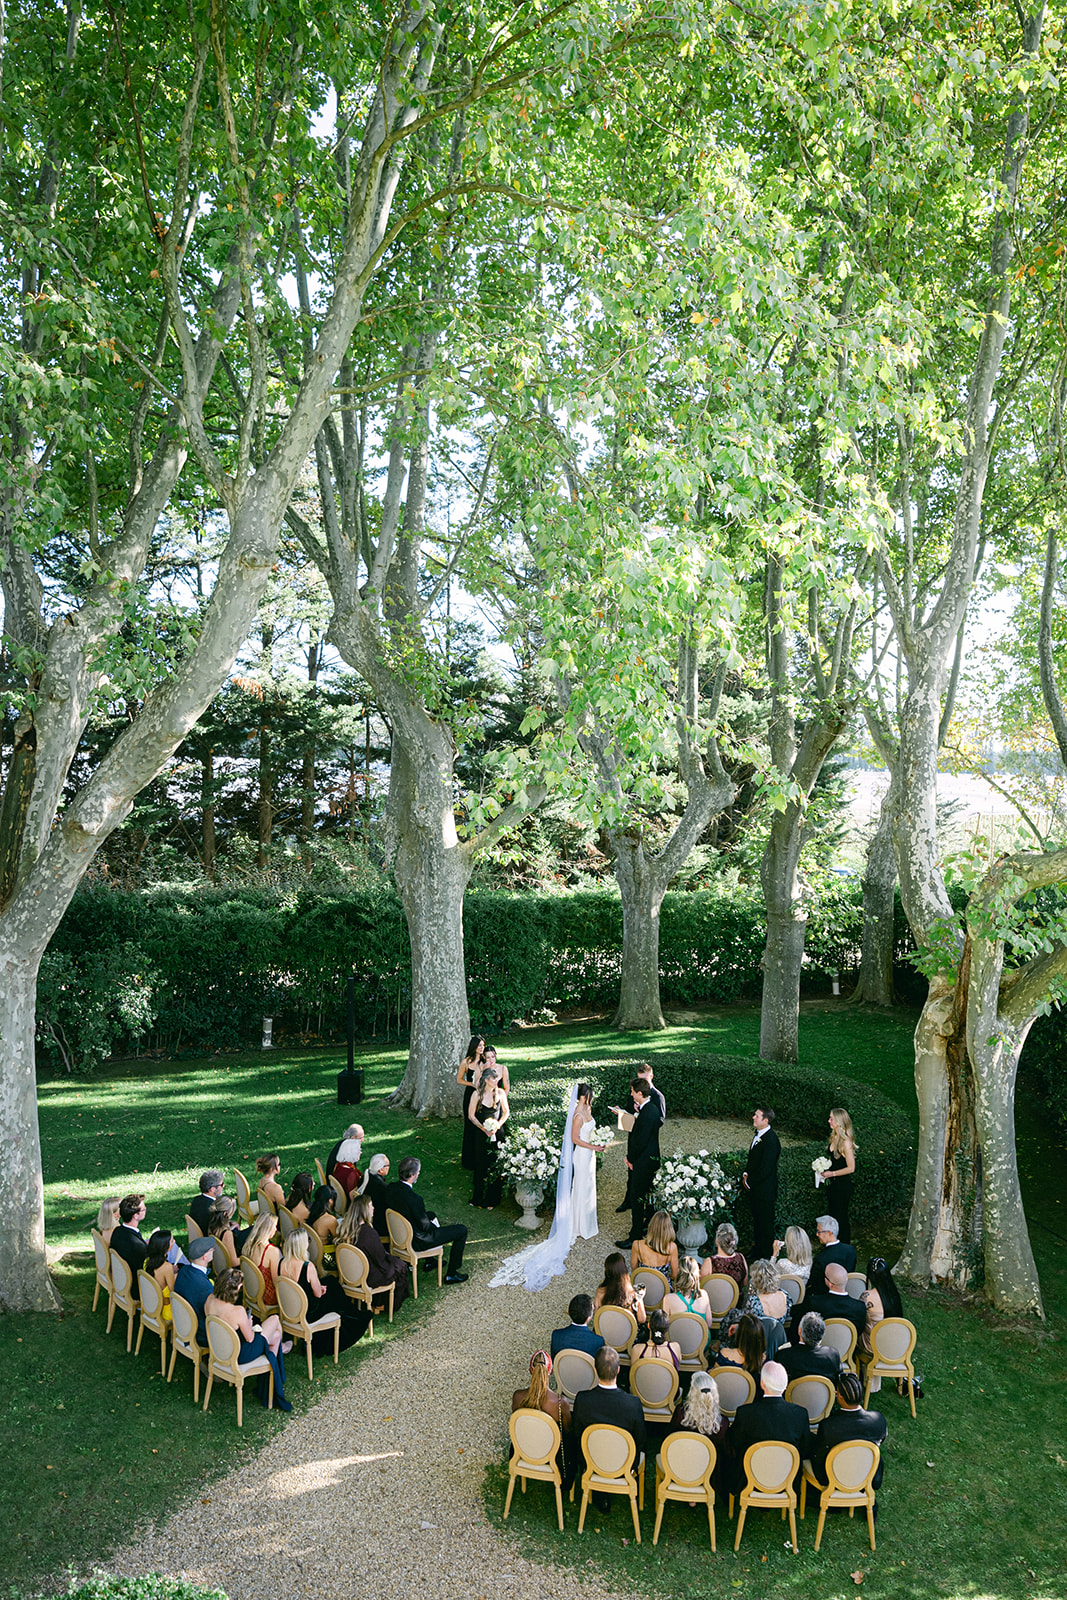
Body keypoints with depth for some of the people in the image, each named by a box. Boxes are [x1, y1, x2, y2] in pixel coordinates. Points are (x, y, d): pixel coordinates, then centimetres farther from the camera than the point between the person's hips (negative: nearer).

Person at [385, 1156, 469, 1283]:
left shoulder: (391, 1188, -10)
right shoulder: (414, 1199, -35)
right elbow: (425, 1226, -22)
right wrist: (436, 1227, 0)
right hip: (417, 1242, -8)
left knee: (431, 1215, 35)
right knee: (461, 1230, 3)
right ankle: (451, 1274, 14)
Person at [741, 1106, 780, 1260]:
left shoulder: (771, 1140, -25)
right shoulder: (758, 1134, 5)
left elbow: (765, 1169, -24)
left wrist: (749, 1181, -13)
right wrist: (746, 1174, 2)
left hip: (764, 1190, -9)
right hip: (754, 1189, 9)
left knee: (765, 1223, 4)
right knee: (757, 1220, 21)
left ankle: (767, 1254, 18)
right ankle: (757, 1249, 35)